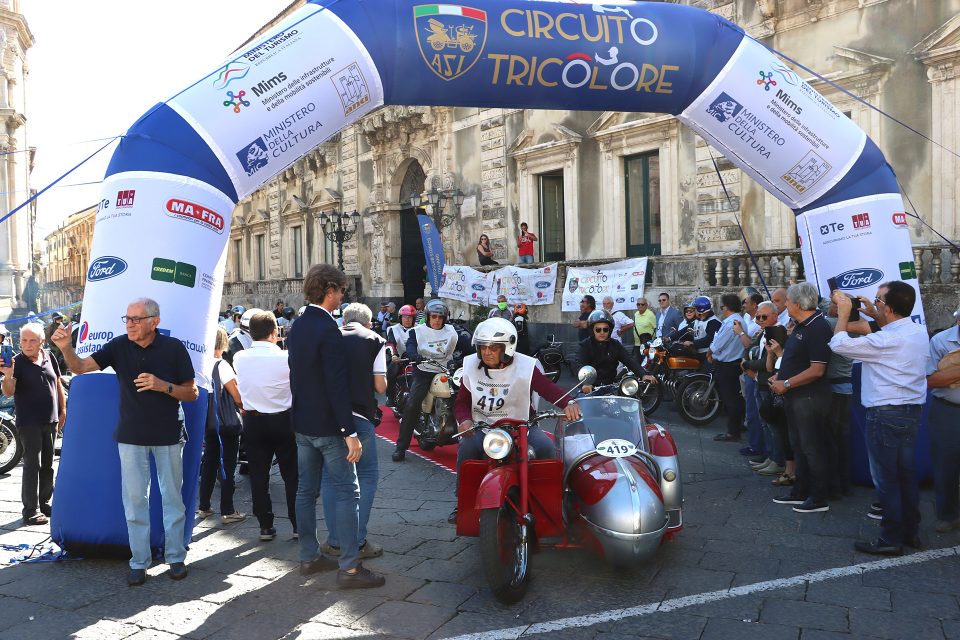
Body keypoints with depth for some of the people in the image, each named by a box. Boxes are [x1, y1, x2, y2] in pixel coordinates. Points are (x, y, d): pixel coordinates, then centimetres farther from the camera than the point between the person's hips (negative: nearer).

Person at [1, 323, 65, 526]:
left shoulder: (49, 357, 5)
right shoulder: (17, 361, -10)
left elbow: (58, 383, 15)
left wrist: (63, 410, 13)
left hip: (51, 420, 6)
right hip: (29, 423, -5)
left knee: (47, 464, 14)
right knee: (32, 465, -6)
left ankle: (44, 503, 26)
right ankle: (31, 510, 1)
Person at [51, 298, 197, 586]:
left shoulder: (173, 348, -11)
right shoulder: (119, 346, -5)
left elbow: (192, 393, -6)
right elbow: (80, 367, -9)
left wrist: (163, 386, -23)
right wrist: (65, 348, -28)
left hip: (167, 435, -1)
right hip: (130, 436, 2)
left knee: (172, 497, 10)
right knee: (134, 499, 7)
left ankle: (175, 557, 23)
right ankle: (139, 562, 19)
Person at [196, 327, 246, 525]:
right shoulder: (221, 366, -17)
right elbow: (238, 398, -15)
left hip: (208, 422, 6)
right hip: (226, 424, -6)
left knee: (209, 463, 17)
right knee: (227, 466, 2)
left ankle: (203, 507, 24)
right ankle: (227, 512, 7)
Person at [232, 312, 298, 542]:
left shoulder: (239, 358, -5)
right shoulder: (284, 358, -17)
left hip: (253, 421, 3)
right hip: (282, 421, -2)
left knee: (258, 475, 10)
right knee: (291, 474, 9)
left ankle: (265, 526, 15)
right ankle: (298, 525, 15)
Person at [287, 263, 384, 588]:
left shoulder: (296, 327, 8)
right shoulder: (328, 329, -20)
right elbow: (337, 385, -23)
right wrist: (350, 432, -21)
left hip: (302, 423, 9)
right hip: (327, 426, -9)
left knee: (306, 490, 14)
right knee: (347, 492, -3)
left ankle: (309, 557, 25)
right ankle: (349, 567, -1)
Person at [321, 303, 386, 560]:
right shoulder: (374, 340, 3)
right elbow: (380, 386, -2)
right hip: (359, 416, -3)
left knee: (330, 478, 12)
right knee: (367, 476, 10)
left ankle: (334, 541, 18)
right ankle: (358, 541, 8)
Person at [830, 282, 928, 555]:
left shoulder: (887, 341, -23)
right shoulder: (919, 331, 5)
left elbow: (839, 344, -17)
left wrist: (844, 311, -5)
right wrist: (875, 316, 20)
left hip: (886, 414, -9)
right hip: (912, 410, 9)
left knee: (886, 477, 0)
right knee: (906, 472, 18)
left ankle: (891, 539, 8)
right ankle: (911, 531, 28)